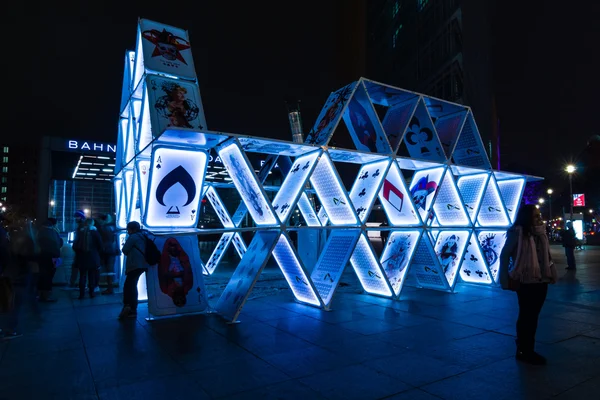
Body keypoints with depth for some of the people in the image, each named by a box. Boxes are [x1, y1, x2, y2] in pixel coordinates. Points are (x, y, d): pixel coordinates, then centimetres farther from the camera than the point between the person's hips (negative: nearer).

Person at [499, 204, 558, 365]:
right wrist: (507, 279, -13)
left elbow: (546, 255, 13)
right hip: (525, 281, -7)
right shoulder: (518, 232, -12)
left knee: (533, 316, 14)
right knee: (526, 316, 4)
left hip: (541, 280, 7)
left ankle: (528, 350, 27)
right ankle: (523, 351, 17)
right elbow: (504, 255, -11)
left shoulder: (540, 232, 8)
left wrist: (550, 274, 2)